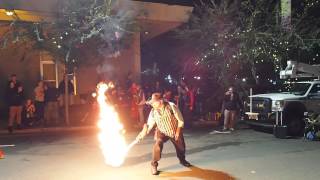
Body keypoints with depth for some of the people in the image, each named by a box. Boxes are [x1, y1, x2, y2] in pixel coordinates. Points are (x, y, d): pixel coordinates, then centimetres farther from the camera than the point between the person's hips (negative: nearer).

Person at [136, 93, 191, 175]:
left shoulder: (172, 106, -26)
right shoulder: (153, 111, -18)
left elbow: (180, 120, -16)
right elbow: (149, 125, -12)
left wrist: (178, 132, -16)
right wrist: (143, 133, -27)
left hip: (175, 131, 0)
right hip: (162, 132, 0)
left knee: (181, 147, 15)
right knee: (158, 145, -26)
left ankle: (182, 160, 50)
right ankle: (154, 165, -7)